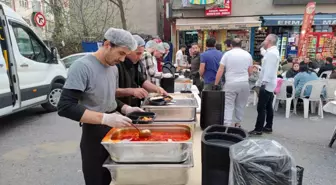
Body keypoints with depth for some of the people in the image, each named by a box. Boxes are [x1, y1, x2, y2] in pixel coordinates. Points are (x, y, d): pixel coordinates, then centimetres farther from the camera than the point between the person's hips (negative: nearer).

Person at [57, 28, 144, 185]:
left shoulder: (114, 68, 5)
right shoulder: (82, 67, -19)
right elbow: (65, 107, -25)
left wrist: (126, 109, -4)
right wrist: (105, 118, -32)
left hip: (113, 130, 7)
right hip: (94, 135, -7)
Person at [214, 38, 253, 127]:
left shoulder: (227, 54, -1)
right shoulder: (248, 55, 8)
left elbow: (220, 71, -5)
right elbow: (250, 72, 11)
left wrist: (216, 84, 1)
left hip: (230, 83, -3)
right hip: (244, 83, 3)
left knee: (228, 106, 0)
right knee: (240, 105, 14)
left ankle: (227, 126, -5)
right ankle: (237, 124, 24)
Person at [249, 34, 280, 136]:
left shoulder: (271, 53, -16)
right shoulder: (273, 52, 17)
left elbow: (269, 70, -24)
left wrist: (264, 83, -26)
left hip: (267, 84, -11)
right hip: (269, 84, 11)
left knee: (261, 108, -8)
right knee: (268, 107, 15)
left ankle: (258, 129, -3)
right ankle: (268, 127, 23)